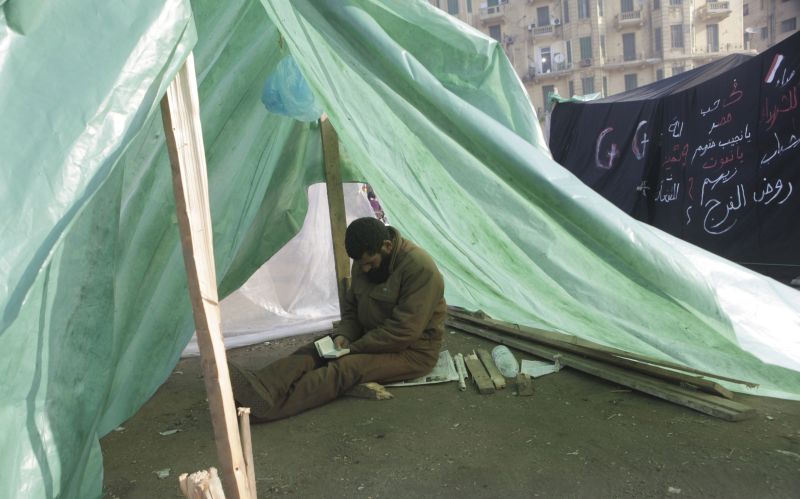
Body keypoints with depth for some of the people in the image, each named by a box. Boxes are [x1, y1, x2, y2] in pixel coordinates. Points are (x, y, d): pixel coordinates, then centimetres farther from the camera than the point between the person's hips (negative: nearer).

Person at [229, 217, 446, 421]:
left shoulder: (420, 269, -24)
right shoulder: (365, 262, 1)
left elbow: (403, 332, -26)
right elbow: (351, 305, 12)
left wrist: (354, 348, -19)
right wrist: (344, 334, -9)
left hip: (412, 349, -7)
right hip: (370, 337, 8)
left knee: (345, 368, -30)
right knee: (314, 350, -14)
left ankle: (264, 403, -42)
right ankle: (255, 386, -33)